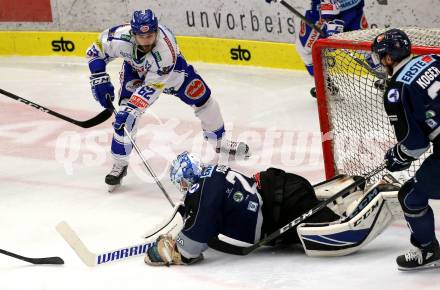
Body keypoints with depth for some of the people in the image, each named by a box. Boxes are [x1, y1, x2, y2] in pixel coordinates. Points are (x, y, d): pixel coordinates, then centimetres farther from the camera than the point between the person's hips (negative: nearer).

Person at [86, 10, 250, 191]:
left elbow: (152, 86, -39)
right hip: (135, 69, 1)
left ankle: (219, 142, 29)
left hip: (170, 69, -1)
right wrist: (99, 80, -26)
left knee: (202, 98, 3)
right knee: (125, 117, -16)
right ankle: (119, 164, -2)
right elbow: (95, 52, -19)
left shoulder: (166, 47, -43)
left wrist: (133, 109, -45)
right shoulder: (120, 37, -39)